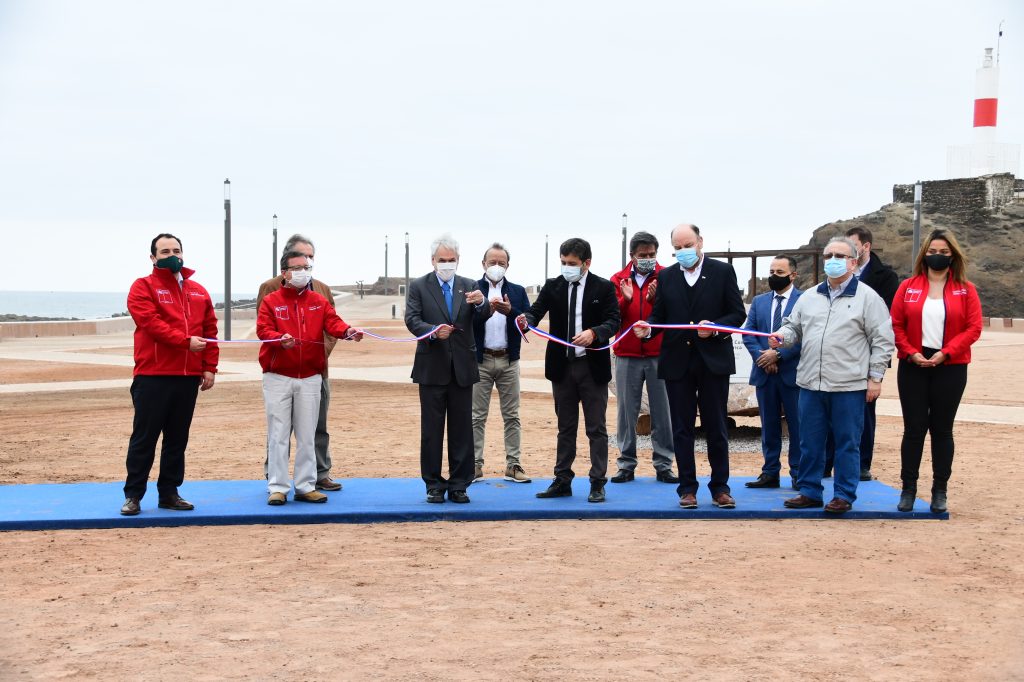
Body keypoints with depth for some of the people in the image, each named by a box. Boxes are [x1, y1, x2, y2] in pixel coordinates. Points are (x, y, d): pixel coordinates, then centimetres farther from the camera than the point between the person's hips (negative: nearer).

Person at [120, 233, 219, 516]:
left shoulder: (198, 291, 15)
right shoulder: (143, 287, 0)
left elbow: (210, 331, 12)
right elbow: (151, 323, -15)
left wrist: (210, 367, 4)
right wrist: (185, 341, -21)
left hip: (188, 377, 5)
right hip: (152, 376, -5)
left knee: (177, 438, 10)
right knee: (144, 437, 0)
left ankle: (169, 493, 18)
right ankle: (133, 495, 8)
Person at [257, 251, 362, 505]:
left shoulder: (319, 301, 10)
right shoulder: (270, 301, 2)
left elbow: (332, 322, -5)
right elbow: (263, 329, -11)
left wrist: (347, 331, -27)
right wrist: (280, 339, -32)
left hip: (310, 377, 3)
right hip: (278, 377, -2)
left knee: (306, 435, 6)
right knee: (278, 435, 0)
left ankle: (306, 486, 13)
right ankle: (277, 487, 4)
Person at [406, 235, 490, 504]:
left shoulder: (469, 286, 7)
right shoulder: (418, 287, 2)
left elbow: (484, 315, -7)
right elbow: (412, 320, -8)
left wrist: (481, 303, -30)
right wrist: (433, 330, -27)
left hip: (462, 368, 2)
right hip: (432, 368, -2)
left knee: (462, 429, 5)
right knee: (431, 429, 5)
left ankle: (459, 485, 12)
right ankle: (434, 485, 13)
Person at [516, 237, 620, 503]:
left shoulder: (604, 287, -2)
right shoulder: (552, 286, 5)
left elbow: (613, 321, -9)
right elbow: (537, 310, -6)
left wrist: (593, 333, -28)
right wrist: (526, 320, -29)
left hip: (593, 366, -3)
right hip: (562, 366, 3)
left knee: (596, 428, 2)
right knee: (565, 428, 11)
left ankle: (597, 483, 7)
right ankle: (562, 481, 17)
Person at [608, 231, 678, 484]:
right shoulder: (618, 280, 8)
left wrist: (655, 299, -24)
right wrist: (625, 300, -15)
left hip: (659, 354, -1)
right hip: (627, 355, 1)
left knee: (662, 411, 1)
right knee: (626, 411, 3)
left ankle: (663, 465, 7)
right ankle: (627, 465, 10)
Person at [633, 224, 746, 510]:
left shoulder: (723, 272, 1)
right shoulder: (666, 277, 9)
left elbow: (738, 314, -1)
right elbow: (659, 314, 9)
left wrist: (715, 327, -18)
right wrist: (648, 327, -12)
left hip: (713, 361, -2)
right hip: (677, 362, 2)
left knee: (716, 427, 4)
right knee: (682, 428, 6)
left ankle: (720, 487, 14)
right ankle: (687, 488, 13)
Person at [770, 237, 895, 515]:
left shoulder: (867, 297, -1)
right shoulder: (809, 297, 14)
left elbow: (882, 340, -2)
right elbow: (794, 327, 20)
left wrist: (875, 377, -7)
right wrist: (782, 336, -4)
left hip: (849, 385, -5)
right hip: (811, 383, 5)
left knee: (847, 443, 3)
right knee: (810, 442, 10)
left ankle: (844, 496, 11)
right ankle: (810, 492, 20)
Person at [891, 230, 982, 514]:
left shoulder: (965, 290, 2)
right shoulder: (908, 287, 4)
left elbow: (973, 328, -4)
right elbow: (896, 325, 2)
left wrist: (945, 353, -14)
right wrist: (911, 352, -12)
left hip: (950, 367, 0)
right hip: (913, 366, 0)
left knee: (942, 429, 6)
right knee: (914, 428, 3)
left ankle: (940, 491, 13)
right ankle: (908, 488, 10)